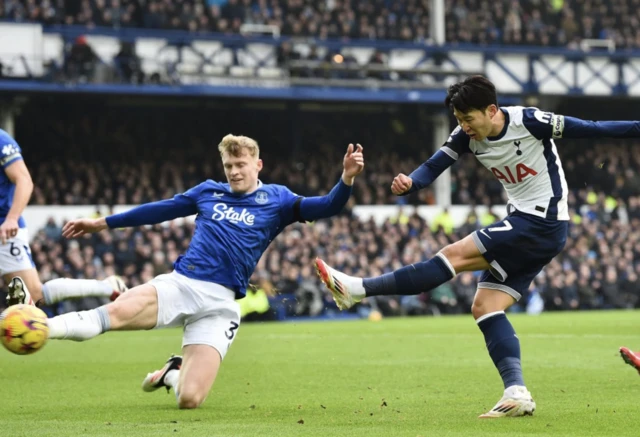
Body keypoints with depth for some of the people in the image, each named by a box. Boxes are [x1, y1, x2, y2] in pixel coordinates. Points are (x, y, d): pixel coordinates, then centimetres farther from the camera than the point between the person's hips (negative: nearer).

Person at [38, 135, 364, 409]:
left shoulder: (275, 200, 11)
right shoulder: (209, 192, 18)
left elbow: (325, 207, 0)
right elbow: (159, 210, 24)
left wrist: (347, 178, -20)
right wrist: (102, 223, 27)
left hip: (219, 303, -1)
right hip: (178, 284, 1)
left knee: (189, 399, -13)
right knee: (116, 313, -32)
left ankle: (173, 373, 21)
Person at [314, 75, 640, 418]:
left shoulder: (528, 121, -17)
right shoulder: (467, 136, 2)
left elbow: (589, 129, -12)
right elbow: (434, 166, -8)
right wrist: (409, 183, -30)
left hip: (543, 224, -9)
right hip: (525, 226, 9)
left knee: (455, 255, -15)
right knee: (485, 307, -1)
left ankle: (357, 290, -16)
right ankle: (517, 394, -9)